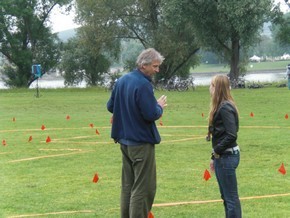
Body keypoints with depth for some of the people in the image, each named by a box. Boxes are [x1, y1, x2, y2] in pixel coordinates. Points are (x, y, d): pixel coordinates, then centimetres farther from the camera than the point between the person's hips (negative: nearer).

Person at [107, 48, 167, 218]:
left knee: (128, 185, 16)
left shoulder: (122, 81, 7)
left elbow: (110, 106, 15)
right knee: (144, 188, -3)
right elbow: (152, 114, -23)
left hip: (125, 140, 9)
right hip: (142, 142, -9)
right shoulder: (143, 85, -19)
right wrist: (160, 106, -5)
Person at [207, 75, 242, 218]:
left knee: (231, 197, -3)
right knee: (226, 196, 16)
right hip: (222, 156, 10)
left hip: (227, 157, -10)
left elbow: (231, 135, -25)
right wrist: (214, 157, 19)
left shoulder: (225, 108, -18)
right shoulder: (221, 106, 12)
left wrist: (217, 150, -14)